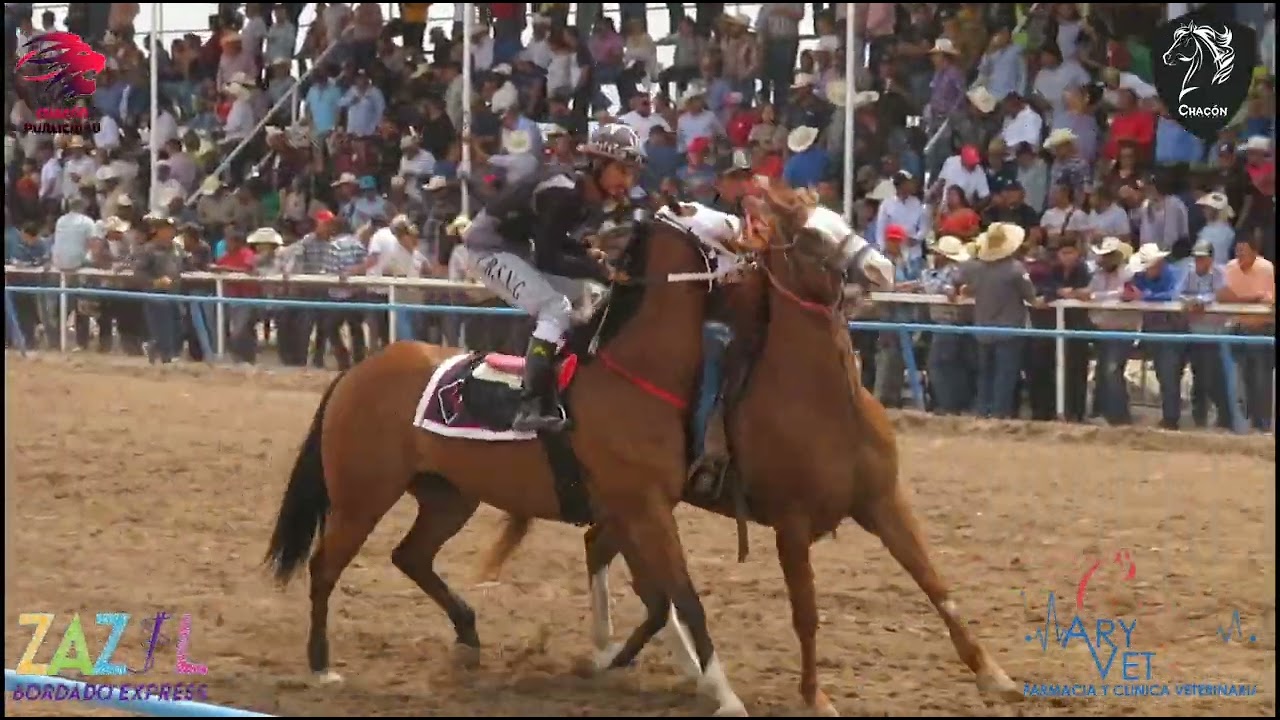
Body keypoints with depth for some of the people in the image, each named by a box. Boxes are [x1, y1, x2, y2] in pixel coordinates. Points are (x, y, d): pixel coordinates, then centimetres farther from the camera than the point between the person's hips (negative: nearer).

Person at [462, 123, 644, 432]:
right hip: (490, 247, -10)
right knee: (555, 308, -22)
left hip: (517, 246, 10)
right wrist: (601, 271, -28)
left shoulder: (595, 198, -1)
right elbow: (547, 260, -27)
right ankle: (533, 409, -29)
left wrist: (589, 253, -5)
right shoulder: (563, 192, -28)